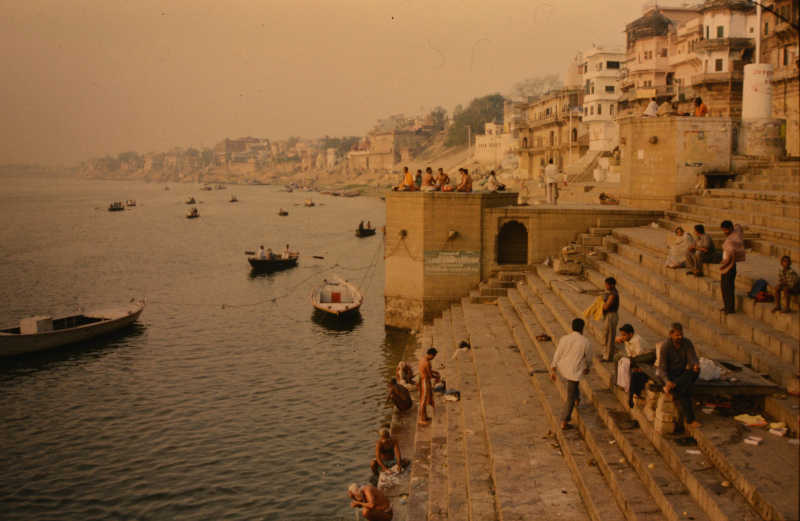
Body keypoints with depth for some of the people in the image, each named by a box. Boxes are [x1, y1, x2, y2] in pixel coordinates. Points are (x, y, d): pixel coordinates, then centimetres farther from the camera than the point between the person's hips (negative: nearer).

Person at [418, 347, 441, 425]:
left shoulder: (422, 359, 6)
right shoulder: (427, 362, -25)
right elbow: (430, 375, -18)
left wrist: (434, 372, 15)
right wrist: (437, 376, 1)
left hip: (422, 379, 10)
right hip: (425, 382, -10)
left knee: (424, 399, 21)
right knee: (424, 401, -1)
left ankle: (425, 416, 33)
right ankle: (421, 420, 6)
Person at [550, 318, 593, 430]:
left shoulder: (564, 339, 0)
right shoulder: (585, 342, -7)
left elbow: (557, 355, 1)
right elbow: (588, 358, 5)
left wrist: (553, 370, 7)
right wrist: (587, 368, 26)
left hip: (562, 369, 4)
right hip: (574, 372, -4)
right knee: (570, 397, 7)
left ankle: (577, 398, 56)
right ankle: (564, 423, 7)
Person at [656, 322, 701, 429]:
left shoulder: (687, 343, -1)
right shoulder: (665, 346, -12)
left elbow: (692, 358, -6)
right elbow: (662, 367, -14)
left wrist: (696, 365, -33)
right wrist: (667, 381, -32)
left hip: (682, 373, 4)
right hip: (669, 373, -4)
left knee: (695, 372, -32)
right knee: (683, 391, -33)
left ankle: (669, 388, -37)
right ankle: (690, 419, -28)